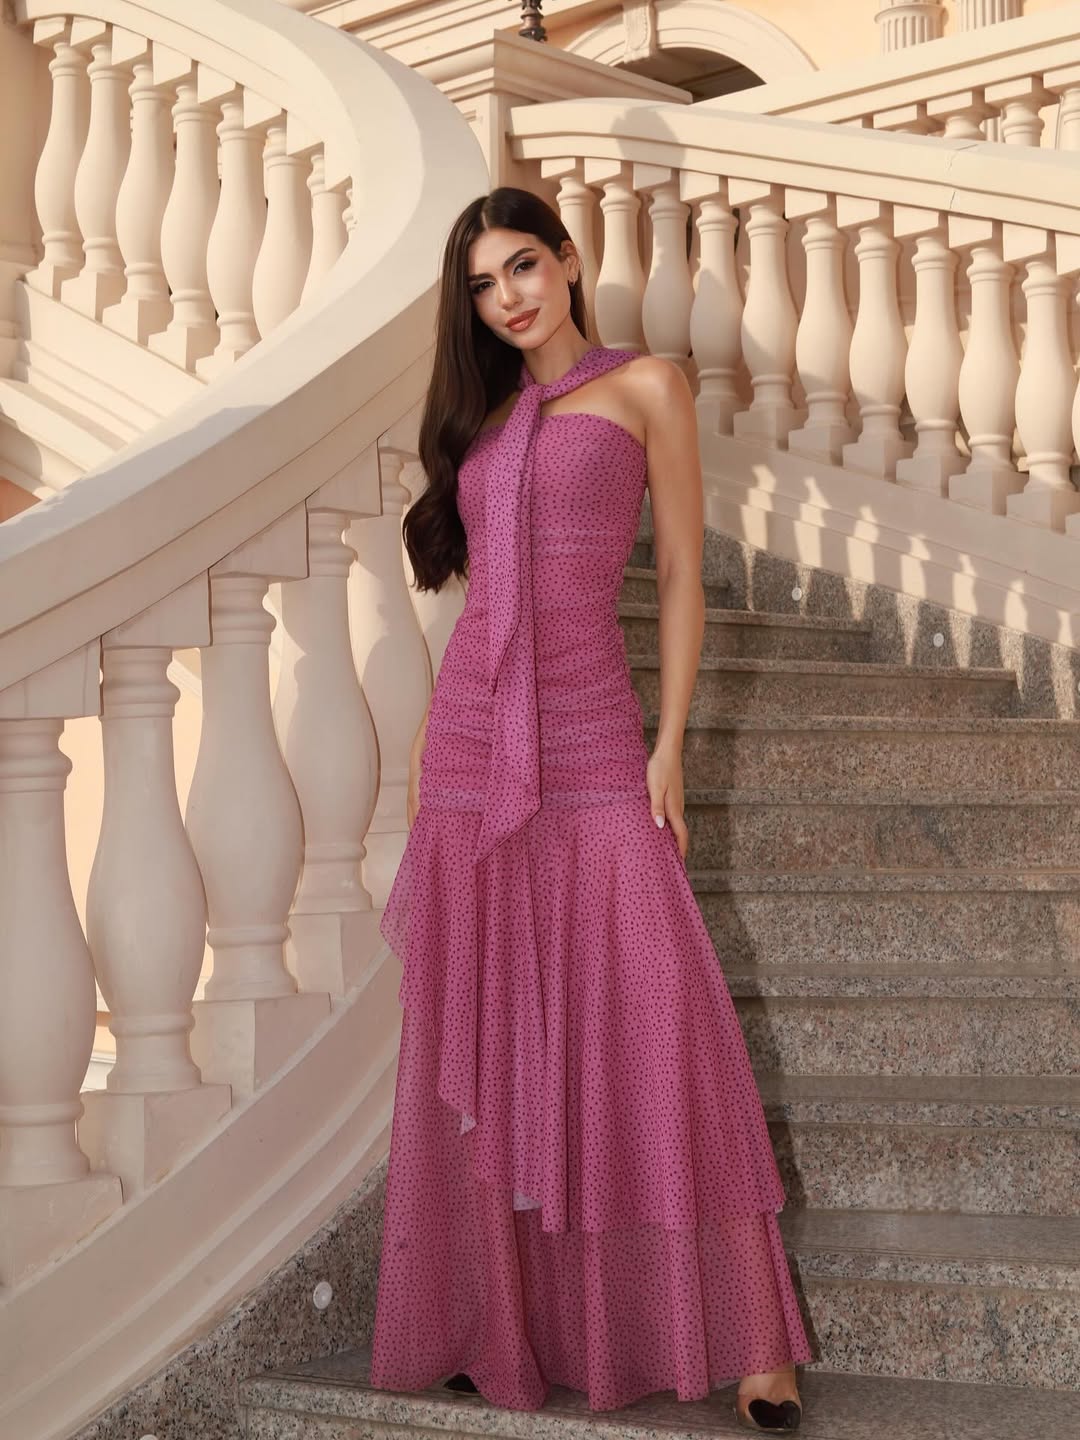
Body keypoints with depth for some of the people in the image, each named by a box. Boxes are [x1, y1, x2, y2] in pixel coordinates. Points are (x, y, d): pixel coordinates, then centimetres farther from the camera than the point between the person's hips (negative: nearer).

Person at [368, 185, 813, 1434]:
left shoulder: (644, 388, 5)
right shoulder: (482, 416, 18)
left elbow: (681, 576, 1)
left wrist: (671, 744, -7)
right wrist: (433, 739, 10)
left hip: (591, 745, -5)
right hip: (473, 746, 5)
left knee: (653, 1024, -9)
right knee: (486, 1040, 6)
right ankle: (506, 1330, 15)